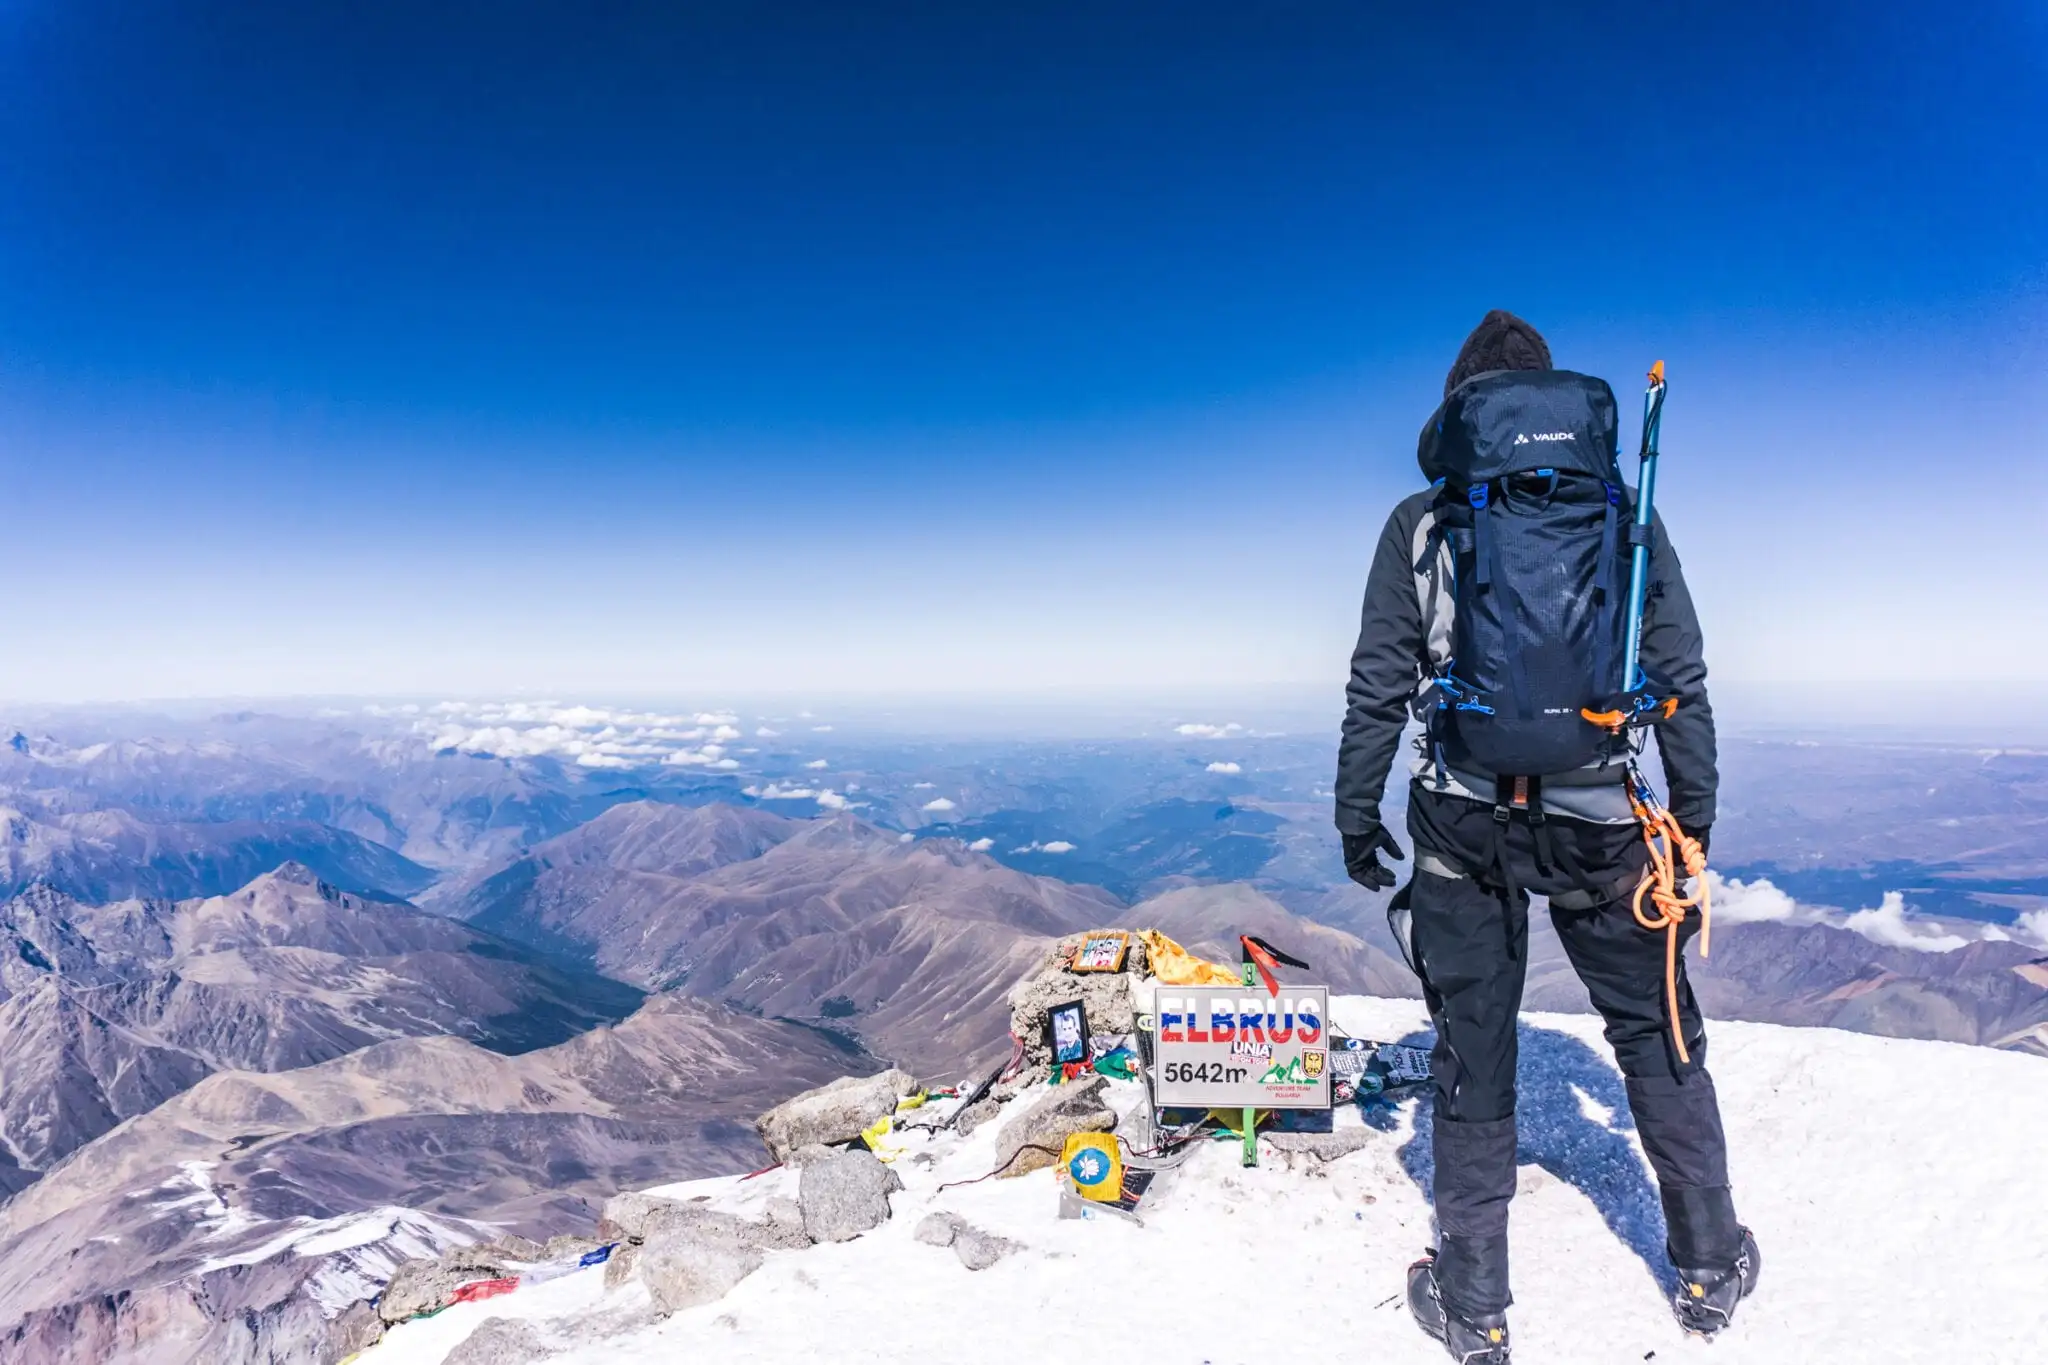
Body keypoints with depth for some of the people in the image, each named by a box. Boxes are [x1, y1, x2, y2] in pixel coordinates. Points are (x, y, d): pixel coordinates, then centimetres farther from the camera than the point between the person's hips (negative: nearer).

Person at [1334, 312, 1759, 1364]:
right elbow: (1682, 682, 5)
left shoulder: (1421, 524, 0)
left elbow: (1378, 686, -2)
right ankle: (1711, 1267, 34)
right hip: (1599, 821, 1)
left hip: (1463, 821, -1)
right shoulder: (1625, 515, 5)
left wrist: (1356, 816, 6)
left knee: (1473, 1047, 10)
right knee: (1657, 1029, 20)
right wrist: (1695, 812, 14)